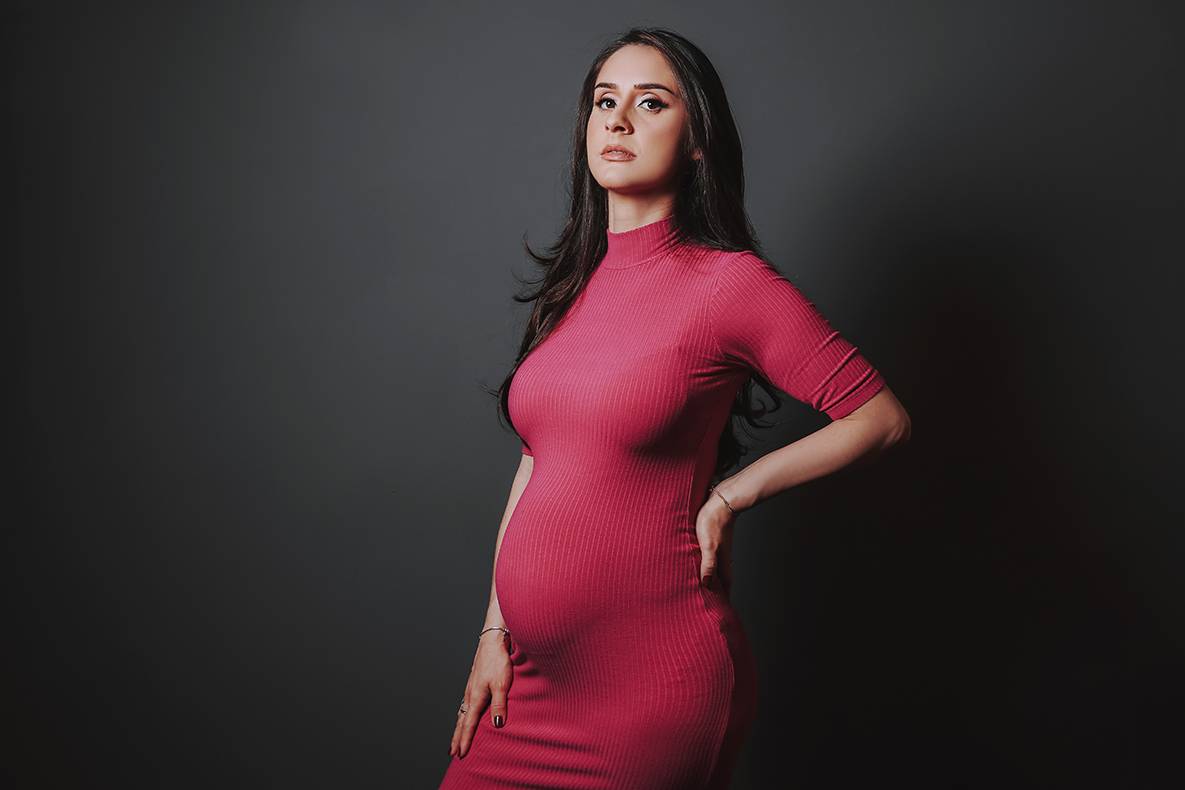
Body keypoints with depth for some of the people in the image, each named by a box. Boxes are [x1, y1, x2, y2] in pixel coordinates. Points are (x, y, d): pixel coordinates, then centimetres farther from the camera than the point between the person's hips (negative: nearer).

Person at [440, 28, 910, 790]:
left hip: (653, 681, -5)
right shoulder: (574, 285, 8)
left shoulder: (728, 282, -9)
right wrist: (496, 631, 7)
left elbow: (883, 418, -6)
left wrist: (729, 497, -7)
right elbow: (538, 461, 11)